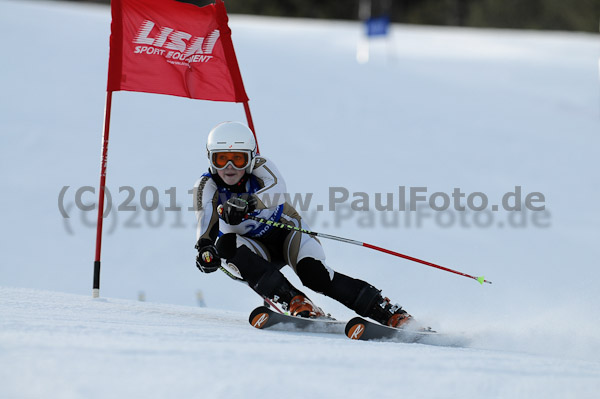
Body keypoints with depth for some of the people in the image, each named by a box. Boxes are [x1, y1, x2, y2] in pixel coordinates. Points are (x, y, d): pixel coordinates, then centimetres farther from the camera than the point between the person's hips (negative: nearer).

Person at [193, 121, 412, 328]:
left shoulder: (259, 166, -21)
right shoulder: (207, 185, -17)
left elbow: (277, 188, -43)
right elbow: (206, 216, -37)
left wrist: (248, 203, -64)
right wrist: (204, 246, -59)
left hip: (286, 233, -2)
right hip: (254, 248, 2)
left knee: (313, 274, -29)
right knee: (226, 244, -31)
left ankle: (390, 312, -22)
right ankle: (294, 301, -34)